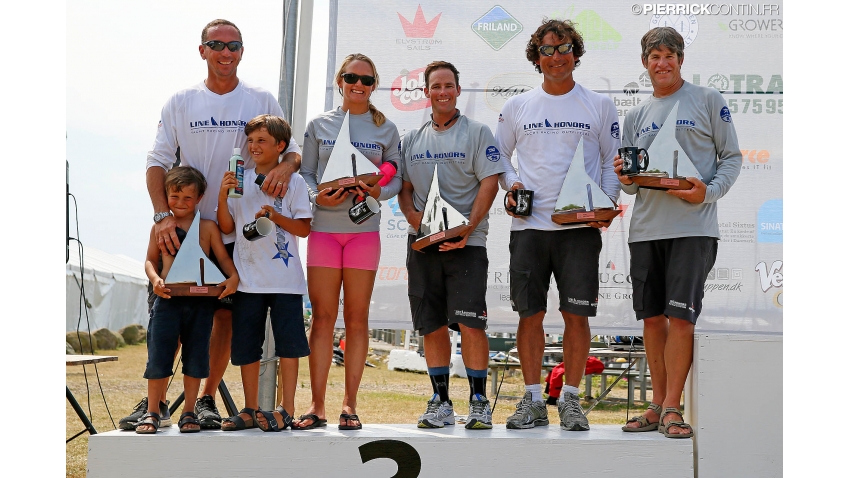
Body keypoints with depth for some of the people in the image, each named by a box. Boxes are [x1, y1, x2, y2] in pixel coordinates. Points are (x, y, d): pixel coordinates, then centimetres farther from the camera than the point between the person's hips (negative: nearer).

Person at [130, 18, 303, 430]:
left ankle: (207, 400, 15)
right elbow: (158, 162, 0)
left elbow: (293, 151, 5)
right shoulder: (180, 103, 5)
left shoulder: (262, 102, 5)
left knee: (226, 316, 4)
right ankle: (154, 399, 11)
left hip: (240, 231, 1)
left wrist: (285, 166, -20)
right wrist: (162, 215, -15)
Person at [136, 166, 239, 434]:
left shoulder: (208, 227, 5)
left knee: (195, 357, 5)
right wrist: (155, 279, -9)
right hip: (168, 299, 0)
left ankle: (189, 412, 16)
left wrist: (233, 276, -14)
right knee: (159, 355, 0)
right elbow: (150, 260, 10)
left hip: (200, 301, 0)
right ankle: (152, 412, 12)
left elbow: (223, 257, 4)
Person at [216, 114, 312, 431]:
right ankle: (251, 410, 18)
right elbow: (227, 227, 6)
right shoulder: (239, 180, 9)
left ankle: (286, 409, 7)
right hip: (247, 278, 4)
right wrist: (222, 196, -9)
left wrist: (276, 216, -17)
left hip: (284, 278, -4)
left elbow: (304, 228, -2)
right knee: (246, 345, 8)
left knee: (288, 343, -2)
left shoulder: (293, 181, 1)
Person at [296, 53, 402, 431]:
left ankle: (350, 405, 7)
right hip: (323, 226, 0)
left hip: (364, 229, 0)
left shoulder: (386, 128, 9)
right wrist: (317, 196, -12)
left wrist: (378, 192, -13)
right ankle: (317, 406, 2)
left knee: (357, 317, 1)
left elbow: (396, 177, 8)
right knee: (322, 316, -2)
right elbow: (305, 173, 8)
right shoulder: (319, 125, 10)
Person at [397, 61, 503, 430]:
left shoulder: (477, 133, 4)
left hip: (466, 242, -4)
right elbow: (404, 187, 17)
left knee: (470, 323, -10)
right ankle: (440, 402, 15)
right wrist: (413, 216, -5)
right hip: (423, 242, 4)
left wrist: (467, 228, -15)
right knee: (432, 326, 6)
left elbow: (489, 182, -4)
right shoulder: (412, 140, 16)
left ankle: (479, 401, -1)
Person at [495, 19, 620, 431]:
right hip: (529, 225, 1)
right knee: (530, 315, 2)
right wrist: (510, 185, 0)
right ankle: (532, 400, 12)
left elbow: (613, 162, 9)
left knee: (577, 315, -2)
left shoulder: (599, 105, 8)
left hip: (580, 226, -1)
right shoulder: (517, 107, 11)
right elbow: (497, 157, 19)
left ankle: (570, 399, 10)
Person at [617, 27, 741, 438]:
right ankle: (657, 405, 16)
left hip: (692, 226, -4)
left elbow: (732, 157, 4)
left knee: (680, 316, -10)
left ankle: (672, 407, -3)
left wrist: (710, 191, -13)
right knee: (652, 317, 7)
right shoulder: (636, 116, 17)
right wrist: (625, 179, -4)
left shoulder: (707, 100, 5)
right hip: (645, 228, 5)